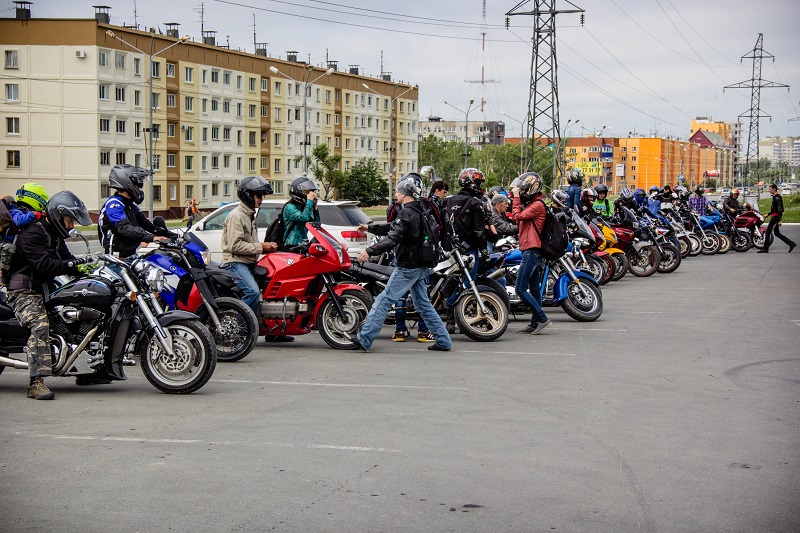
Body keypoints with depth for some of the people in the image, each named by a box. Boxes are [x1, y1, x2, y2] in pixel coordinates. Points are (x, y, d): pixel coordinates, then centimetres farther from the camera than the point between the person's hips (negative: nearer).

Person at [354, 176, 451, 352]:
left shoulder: (406, 213, -16)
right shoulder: (419, 211, 14)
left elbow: (392, 239, -26)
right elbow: (392, 228, 25)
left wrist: (369, 251, -28)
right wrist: (370, 228, 30)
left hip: (407, 267, -9)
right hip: (420, 266, 9)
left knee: (383, 301, -8)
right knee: (423, 304, 14)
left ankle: (364, 339, -9)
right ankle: (443, 341, 14)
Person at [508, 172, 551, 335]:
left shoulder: (537, 205, -12)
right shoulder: (531, 204, 20)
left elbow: (517, 217, -18)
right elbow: (519, 220, 17)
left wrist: (516, 197, -11)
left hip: (532, 251, -11)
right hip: (532, 252, 11)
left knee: (520, 289, -12)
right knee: (534, 289, 11)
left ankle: (542, 318, -10)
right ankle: (535, 323, 14)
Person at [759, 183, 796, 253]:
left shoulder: (777, 197, -15)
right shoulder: (774, 197, 17)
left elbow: (780, 209, -20)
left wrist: (779, 220, -23)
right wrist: (768, 214, 20)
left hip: (775, 216, -10)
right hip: (773, 216, 10)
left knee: (768, 232, -7)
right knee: (776, 233, 12)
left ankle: (765, 249, -4)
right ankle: (791, 243, 13)